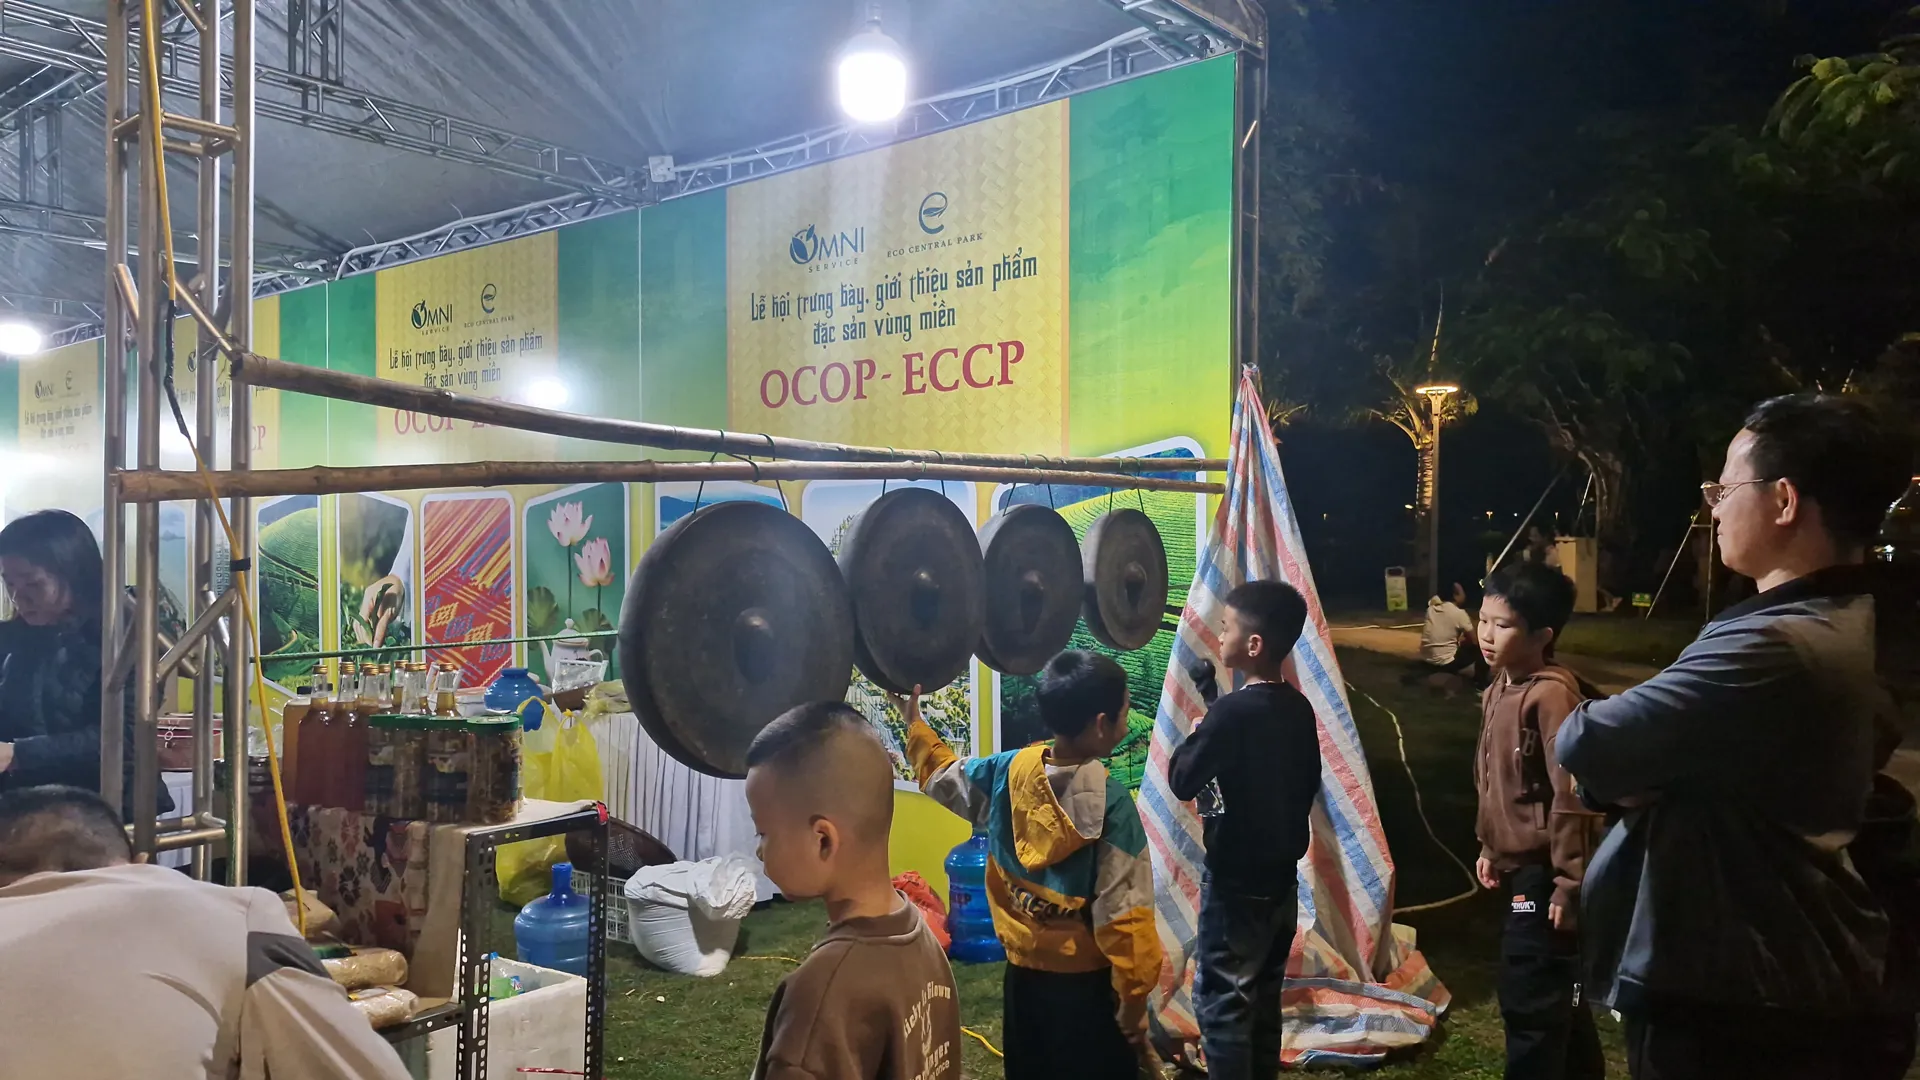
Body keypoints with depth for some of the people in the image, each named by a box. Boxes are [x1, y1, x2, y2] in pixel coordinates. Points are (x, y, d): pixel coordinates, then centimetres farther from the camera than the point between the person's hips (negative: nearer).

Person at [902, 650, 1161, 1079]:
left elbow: (945, 777, 14)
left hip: (1023, 966, 5)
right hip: (1088, 978, -5)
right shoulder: (1111, 802, -22)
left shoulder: (1010, 771, -6)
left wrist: (914, 722, 28)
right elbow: (1123, 910, -20)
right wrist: (1134, 993, -12)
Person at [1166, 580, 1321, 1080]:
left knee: (1221, 1001, 1)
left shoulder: (1232, 711, -21)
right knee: (1264, 997, 18)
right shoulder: (1300, 708, 2)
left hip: (1236, 880, -8)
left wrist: (1198, 730, -2)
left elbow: (1182, 782, -17)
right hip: (1282, 875, 8)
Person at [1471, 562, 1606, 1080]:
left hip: (1544, 872, -10)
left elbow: (1571, 795, -23)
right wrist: (1490, 847, 20)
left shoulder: (1551, 694, -22)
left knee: (1528, 999, -4)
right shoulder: (1499, 689, 7)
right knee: (1556, 990, 22)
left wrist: (1569, 881, -22)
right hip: (1519, 866, 10)